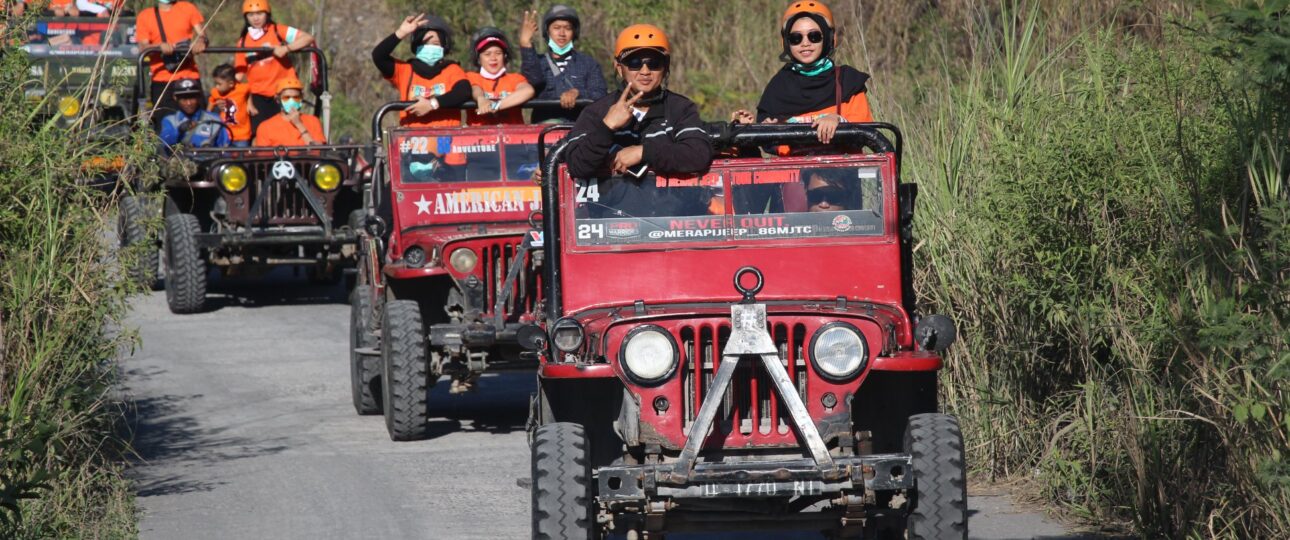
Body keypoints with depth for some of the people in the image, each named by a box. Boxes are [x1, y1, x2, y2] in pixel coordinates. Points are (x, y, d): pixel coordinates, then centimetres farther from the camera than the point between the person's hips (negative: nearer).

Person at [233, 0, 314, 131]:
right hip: (259, 96, 2)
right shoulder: (243, 42, 8)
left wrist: (286, 48, -25)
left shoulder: (278, 31, -2)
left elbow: (308, 38, -12)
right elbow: (239, 76, 10)